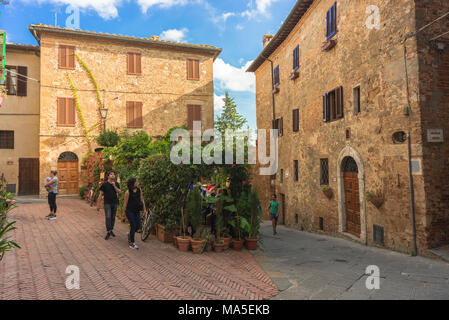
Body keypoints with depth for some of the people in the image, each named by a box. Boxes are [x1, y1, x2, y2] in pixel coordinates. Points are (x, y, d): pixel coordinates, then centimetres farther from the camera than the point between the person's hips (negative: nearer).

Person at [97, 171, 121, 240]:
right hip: (107, 203, -3)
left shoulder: (116, 184, 6)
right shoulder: (104, 184, -4)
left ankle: (111, 230, 22)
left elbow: (119, 192, -4)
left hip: (115, 203, 3)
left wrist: (114, 186, -16)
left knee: (113, 217, 9)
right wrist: (98, 204, -7)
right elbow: (100, 194, -4)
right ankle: (108, 232, -4)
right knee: (108, 217, -10)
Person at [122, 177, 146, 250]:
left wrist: (144, 209, 6)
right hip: (129, 211, -5)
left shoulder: (139, 190, 0)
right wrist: (124, 212, -3)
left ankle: (130, 235, 36)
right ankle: (131, 243, 9)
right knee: (133, 226, -6)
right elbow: (125, 203, -7)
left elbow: (142, 200, 7)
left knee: (138, 226, 6)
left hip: (137, 211, 5)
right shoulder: (128, 192, -13)